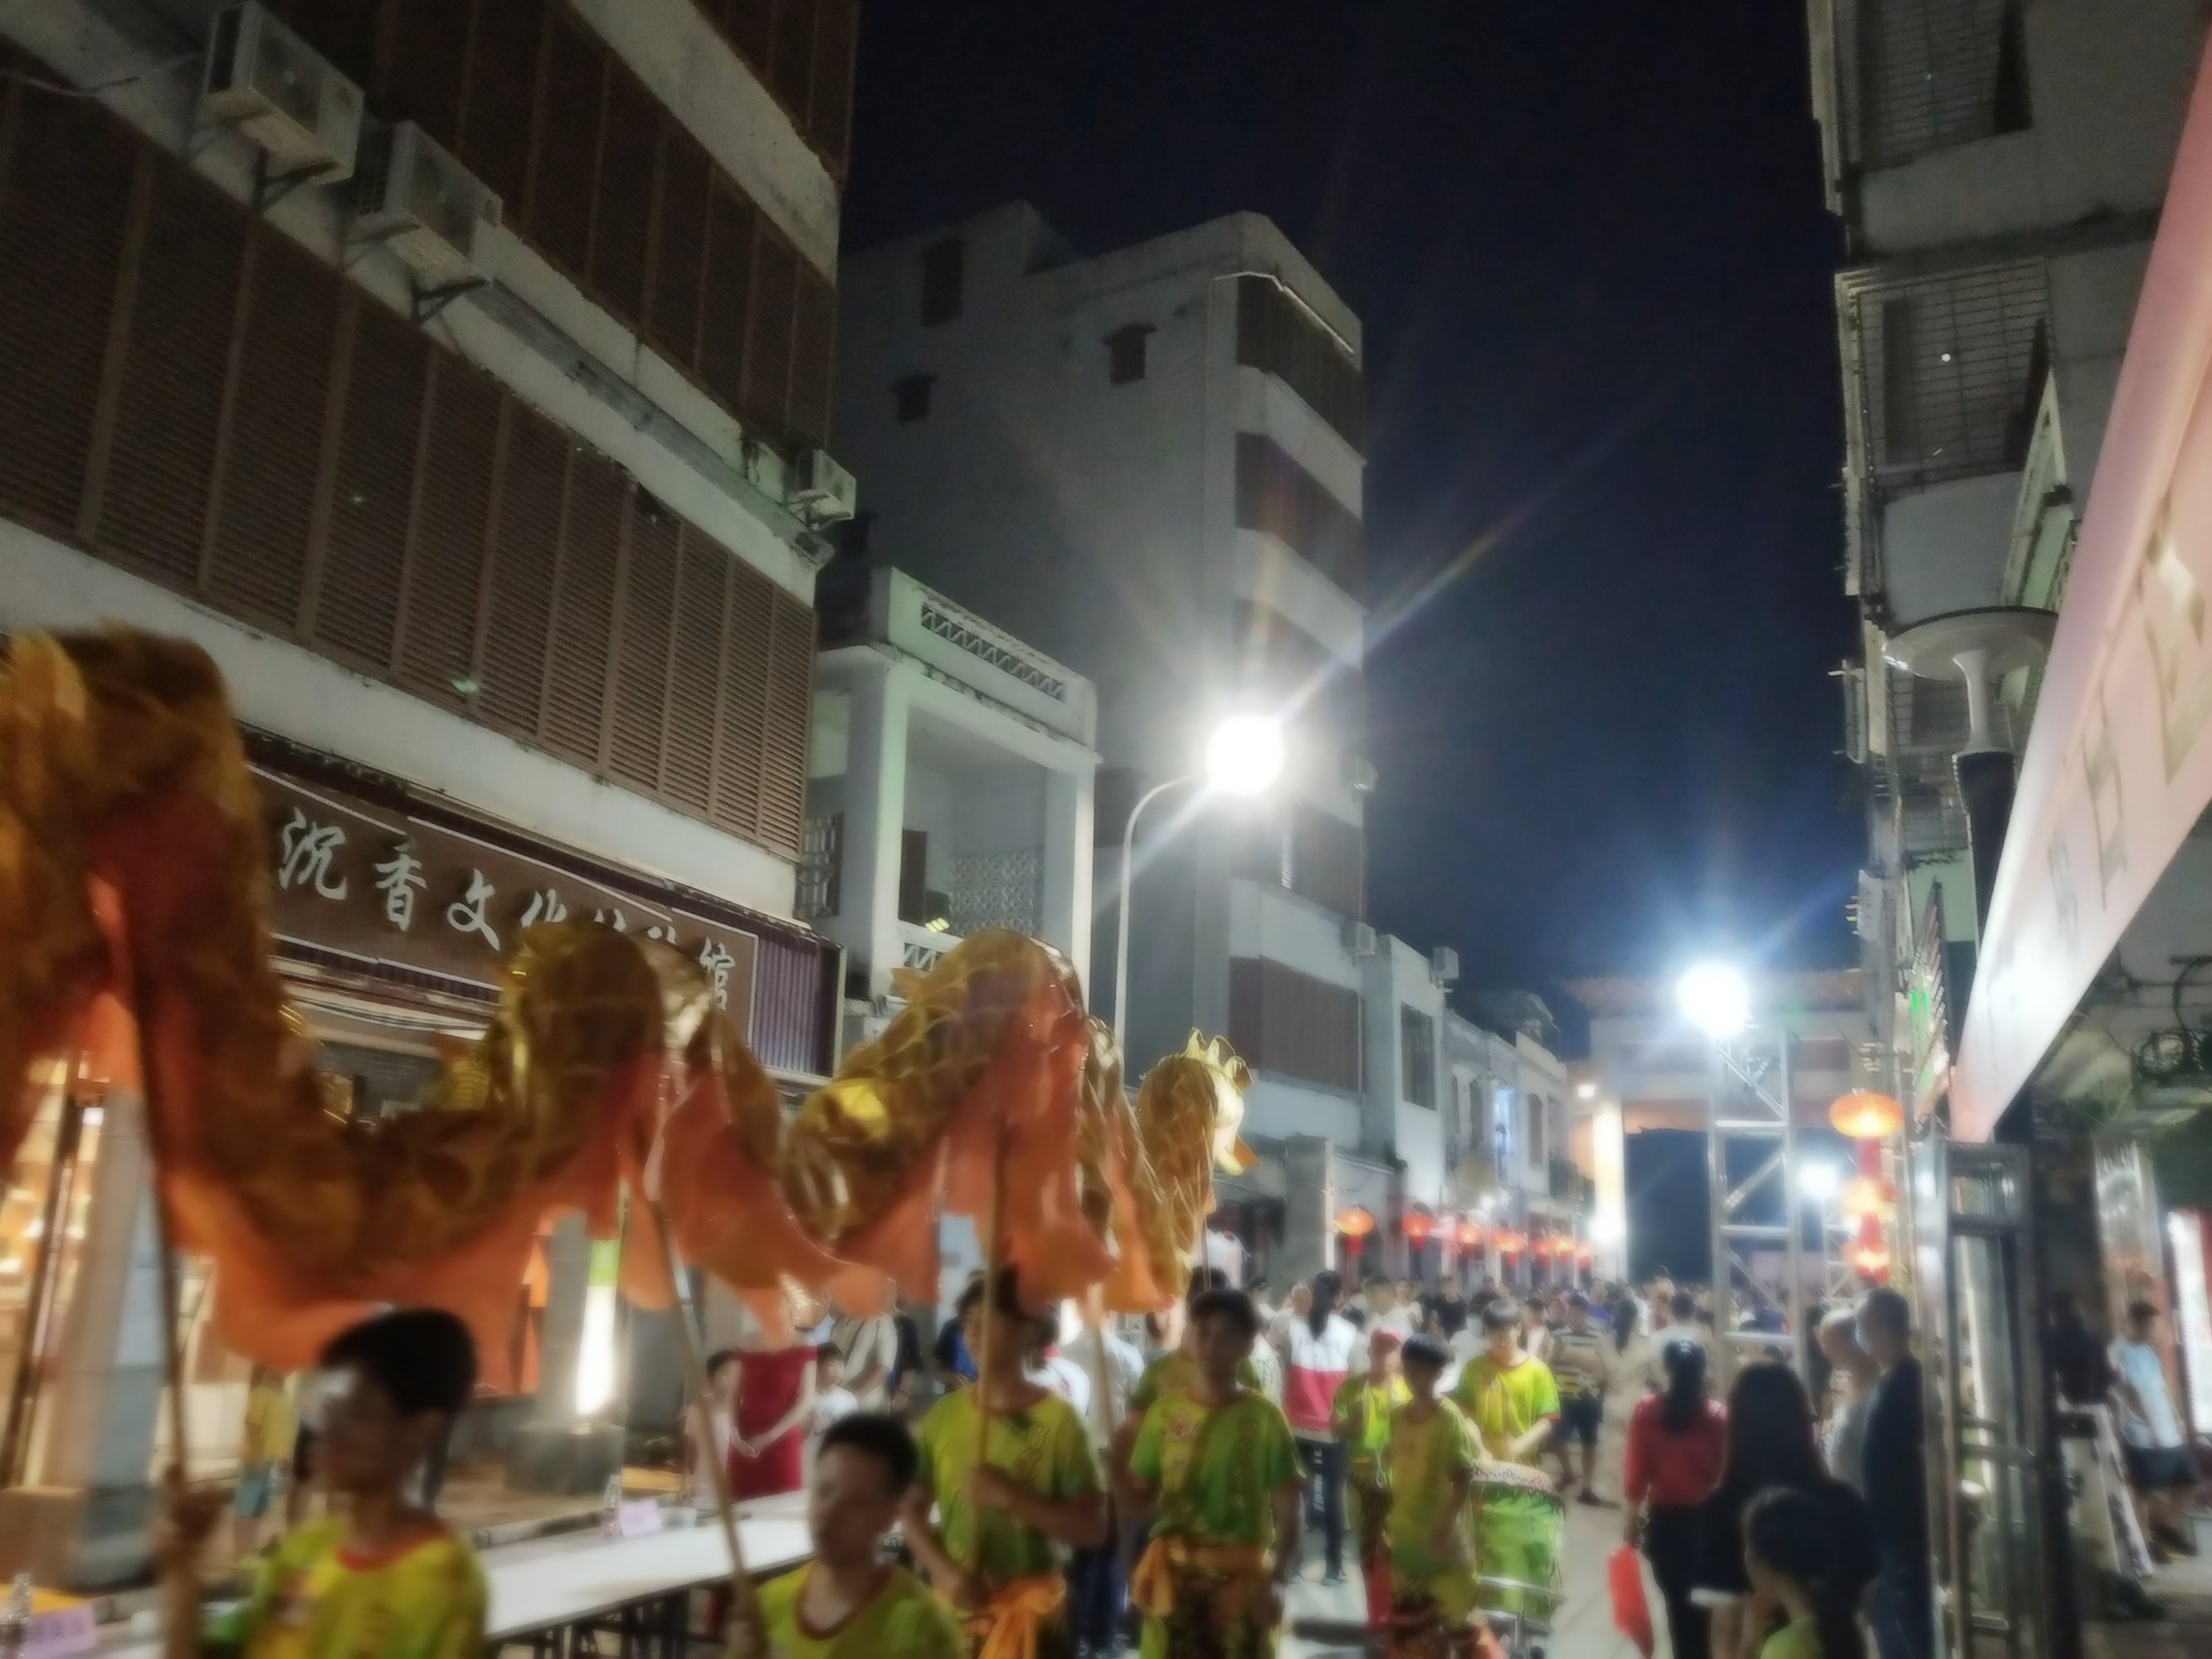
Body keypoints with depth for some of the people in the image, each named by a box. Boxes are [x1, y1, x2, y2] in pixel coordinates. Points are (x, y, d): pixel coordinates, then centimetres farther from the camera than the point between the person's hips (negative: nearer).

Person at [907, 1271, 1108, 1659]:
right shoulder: (943, 1415, 2)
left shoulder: (1057, 1420, -10)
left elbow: (1092, 1529, -11)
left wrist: (1011, 1497, -21)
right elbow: (913, 1509, 7)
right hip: (954, 1608, 4)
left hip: (1028, 1611, -4)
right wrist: (943, 1570, -10)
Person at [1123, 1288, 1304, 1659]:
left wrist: (1278, 1580, -19)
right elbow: (1137, 1497, 7)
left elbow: (1286, 1513, -5)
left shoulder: (1265, 1418, -5)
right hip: (1173, 1576, 2)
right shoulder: (1165, 1412, 2)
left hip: (1240, 1580, -2)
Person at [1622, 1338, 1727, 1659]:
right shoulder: (1719, 1415, -11)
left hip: (1664, 1521, 0)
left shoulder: (1646, 1411, -9)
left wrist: (1630, 1519, 7)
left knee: (1677, 1602, 13)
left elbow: (1636, 1472, -5)